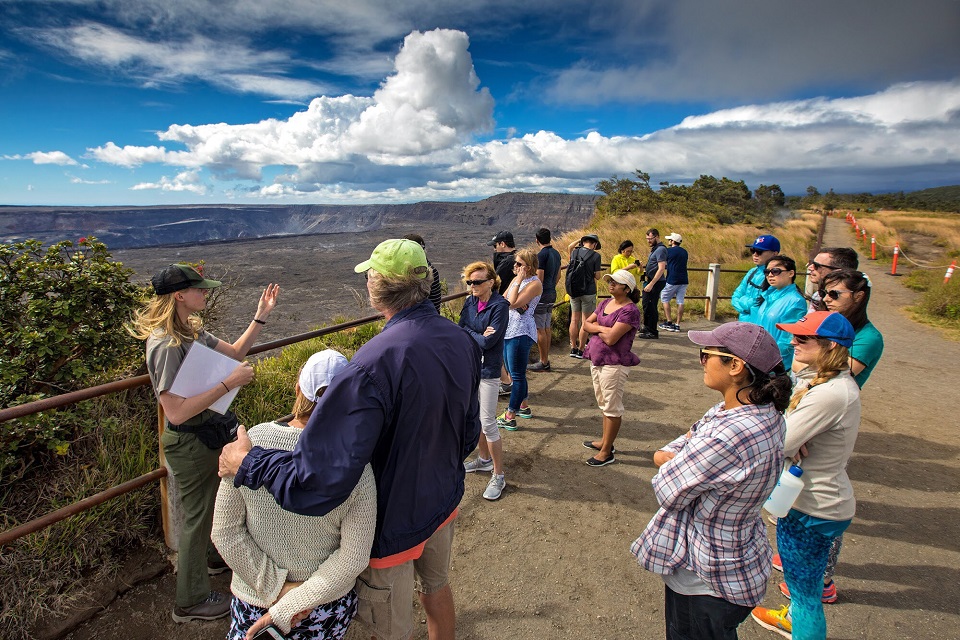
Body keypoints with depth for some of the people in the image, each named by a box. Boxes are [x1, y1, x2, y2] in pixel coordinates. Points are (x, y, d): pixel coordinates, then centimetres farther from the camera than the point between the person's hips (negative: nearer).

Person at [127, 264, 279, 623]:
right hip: (188, 442, -9)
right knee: (197, 515, 9)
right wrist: (229, 384, -31)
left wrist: (262, 316, 0)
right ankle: (191, 601, 31)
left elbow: (235, 352, 8)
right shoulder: (167, 345, -28)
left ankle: (214, 555, 55)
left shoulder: (191, 331, 0)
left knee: (215, 500, 28)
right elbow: (176, 412, -31)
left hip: (208, 432, 9)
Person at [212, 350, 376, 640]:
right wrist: (290, 605, -9)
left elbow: (226, 533, -11)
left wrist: (275, 587, -8)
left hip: (254, 599, 0)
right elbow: (353, 558, -17)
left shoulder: (253, 441, -18)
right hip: (329, 605, 1)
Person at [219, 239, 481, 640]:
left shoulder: (376, 363, -36)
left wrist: (249, 463, -20)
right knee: (435, 587, 32)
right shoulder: (461, 341, -12)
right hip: (444, 502, 6)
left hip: (393, 522, -6)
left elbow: (319, 481, -37)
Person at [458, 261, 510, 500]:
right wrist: (479, 336, -16)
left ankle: (498, 476, 11)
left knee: (488, 423, -3)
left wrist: (468, 332, -7)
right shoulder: (470, 302, 3)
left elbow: (488, 341, -21)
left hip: (488, 369, -7)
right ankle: (484, 459, 38)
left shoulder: (499, 306, -17)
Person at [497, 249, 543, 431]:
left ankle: (509, 417, 5)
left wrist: (519, 281, -17)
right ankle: (523, 406, 36)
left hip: (520, 332, -9)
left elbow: (513, 303, -23)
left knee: (517, 375, -2)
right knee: (515, 372, 19)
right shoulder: (516, 279, 13)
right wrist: (516, 303, -10)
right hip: (507, 330, 10)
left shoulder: (534, 283, -13)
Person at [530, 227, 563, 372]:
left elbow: (539, 279, -18)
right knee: (547, 328, 13)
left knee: (540, 329, -3)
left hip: (542, 295, -9)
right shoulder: (556, 253, 11)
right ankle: (546, 360, 20)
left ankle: (544, 363, 2)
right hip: (552, 294, 9)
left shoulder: (541, 255, -16)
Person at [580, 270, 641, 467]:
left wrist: (596, 327, -7)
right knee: (604, 404, 20)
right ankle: (604, 441, 35)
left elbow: (611, 338, -24)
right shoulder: (606, 303, 10)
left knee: (612, 408, 3)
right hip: (596, 360, 9)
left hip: (614, 364, -9)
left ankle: (606, 452, 12)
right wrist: (602, 328, -11)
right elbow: (586, 324, 7)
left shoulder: (630, 310, -17)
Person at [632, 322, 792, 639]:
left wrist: (671, 458, -7)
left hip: (706, 579, -8)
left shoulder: (729, 437, -37)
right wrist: (673, 456, -18)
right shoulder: (766, 412, -5)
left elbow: (667, 491, -23)